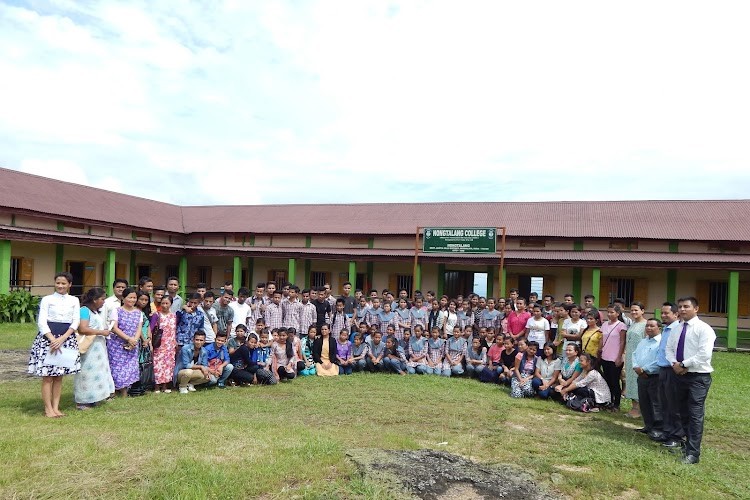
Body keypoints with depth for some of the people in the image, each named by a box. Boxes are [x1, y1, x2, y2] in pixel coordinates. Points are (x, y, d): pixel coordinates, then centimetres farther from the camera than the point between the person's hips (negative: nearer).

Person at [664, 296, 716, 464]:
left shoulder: (704, 329, -11)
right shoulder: (676, 329, 11)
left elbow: (704, 354, -20)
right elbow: (669, 348, 13)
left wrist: (684, 365, -16)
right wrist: (674, 364, -6)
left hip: (698, 377, -7)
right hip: (680, 375, 7)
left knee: (695, 414, -7)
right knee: (683, 412, 17)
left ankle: (693, 453, -4)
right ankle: (689, 441, 35)